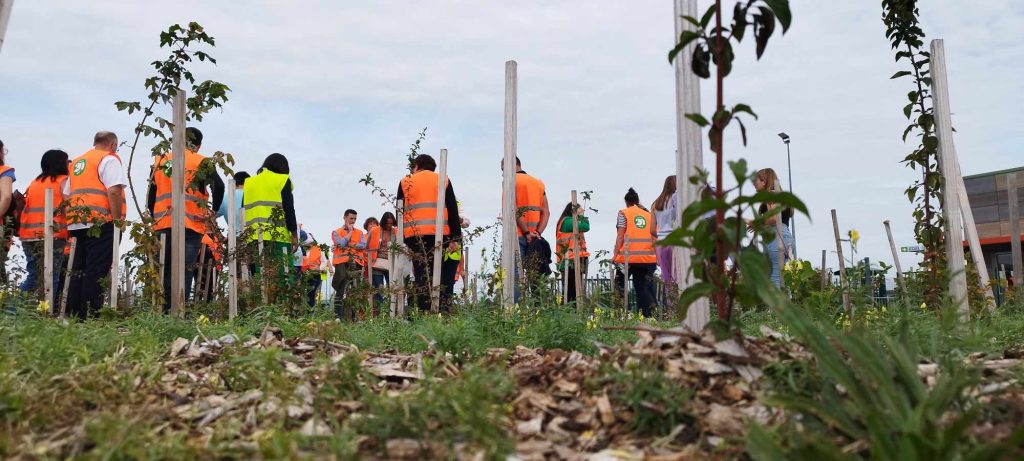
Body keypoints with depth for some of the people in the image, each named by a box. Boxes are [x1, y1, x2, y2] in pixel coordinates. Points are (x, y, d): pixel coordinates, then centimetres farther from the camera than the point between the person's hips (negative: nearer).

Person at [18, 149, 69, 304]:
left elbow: (26, 207, 16)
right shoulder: (63, 180, 2)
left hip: (28, 236, 6)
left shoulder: (34, 182, 19)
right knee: (51, 278, -4)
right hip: (53, 236, -6)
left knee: (33, 276, 14)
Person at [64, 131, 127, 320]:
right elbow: (114, 191, -15)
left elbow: (66, 195, 20)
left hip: (77, 223, 8)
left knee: (78, 270, 12)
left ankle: (73, 315, 14)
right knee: (96, 270, -7)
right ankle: (89, 317, -9)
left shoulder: (76, 161, 21)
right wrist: (117, 220, -12)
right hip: (101, 223, -7)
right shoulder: (109, 159, -2)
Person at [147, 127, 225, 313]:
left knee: (166, 273, 10)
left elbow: (151, 195, 16)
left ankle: (166, 312, 10)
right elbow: (218, 186, -12)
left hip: (162, 225, 4)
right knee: (185, 273, -3)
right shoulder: (200, 162, 1)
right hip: (190, 225, -4)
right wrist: (213, 212, -1)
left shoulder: (159, 161, 16)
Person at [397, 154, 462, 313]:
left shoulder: (405, 182, 14)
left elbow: (399, 212, 12)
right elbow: (453, 211, 5)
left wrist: (402, 238, 13)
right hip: (440, 234, 0)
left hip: (414, 235, 0)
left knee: (421, 277, 1)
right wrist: (455, 239, 4)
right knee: (440, 278, 4)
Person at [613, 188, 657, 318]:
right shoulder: (649, 214, 13)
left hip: (628, 257, -3)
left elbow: (620, 236, -5)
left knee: (619, 287, 6)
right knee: (643, 288, 7)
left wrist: (615, 254, -6)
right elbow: (654, 237, 11)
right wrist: (657, 256, 15)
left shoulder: (623, 213, 2)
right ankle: (647, 315, 3)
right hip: (648, 257, 4)